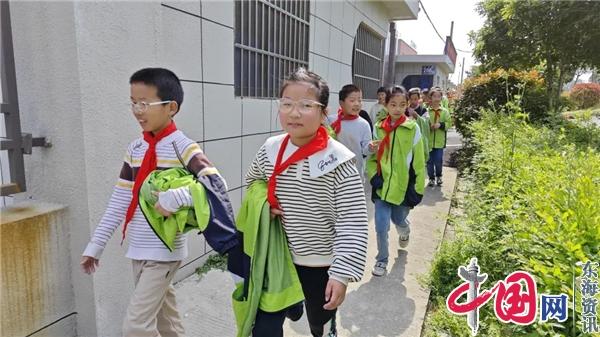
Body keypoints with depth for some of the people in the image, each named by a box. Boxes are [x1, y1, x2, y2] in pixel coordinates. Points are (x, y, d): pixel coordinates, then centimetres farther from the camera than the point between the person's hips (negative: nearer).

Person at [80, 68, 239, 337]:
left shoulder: (182, 146, -13)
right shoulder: (135, 149, 5)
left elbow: (216, 186, -23)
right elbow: (120, 201, 7)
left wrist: (174, 198, -31)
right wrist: (96, 245, 7)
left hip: (164, 252, -6)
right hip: (138, 250, 6)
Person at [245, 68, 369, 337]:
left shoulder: (338, 161, -21)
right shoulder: (270, 150, -8)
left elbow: (352, 226, -18)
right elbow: (252, 182, 14)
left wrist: (342, 273, -21)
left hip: (321, 264, -2)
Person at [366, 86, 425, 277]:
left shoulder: (412, 129, -8)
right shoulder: (379, 128, 0)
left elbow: (419, 162, -5)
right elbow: (371, 156, 8)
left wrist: (418, 189, -5)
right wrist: (373, 175, -8)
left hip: (403, 187, -1)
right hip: (383, 186, 1)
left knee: (398, 220, 19)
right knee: (381, 226, -2)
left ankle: (404, 230, 56)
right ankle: (382, 259, 23)